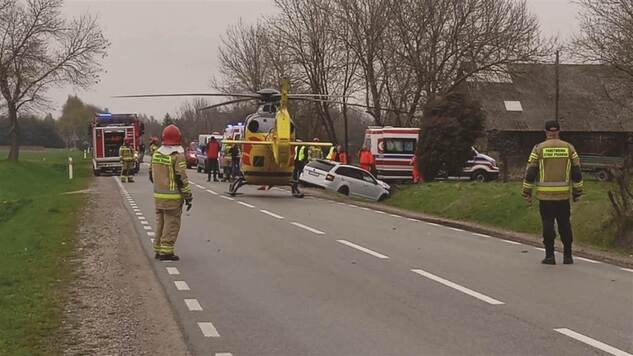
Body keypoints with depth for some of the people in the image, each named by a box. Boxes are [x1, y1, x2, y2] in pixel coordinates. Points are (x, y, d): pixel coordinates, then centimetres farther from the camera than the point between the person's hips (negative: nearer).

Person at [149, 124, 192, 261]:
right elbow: (181, 178, -17)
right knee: (171, 224, -1)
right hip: (173, 197, -7)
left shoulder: (156, 153, 7)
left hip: (158, 195, 7)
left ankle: (158, 250, 20)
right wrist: (188, 197, -11)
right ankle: (166, 251, -2)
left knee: (160, 222, 15)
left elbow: (152, 174, 16)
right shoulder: (177, 155, -14)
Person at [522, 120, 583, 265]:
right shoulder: (569, 148, 4)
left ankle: (549, 256, 2)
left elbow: (530, 172, -3)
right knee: (565, 225, 10)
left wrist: (527, 192, 3)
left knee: (548, 224, 2)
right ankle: (567, 256, 12)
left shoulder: (539, 148, -2)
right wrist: (577, 192, 13)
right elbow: (577, 172, 5)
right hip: (564, 195, 2)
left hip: (545, 195, -2)